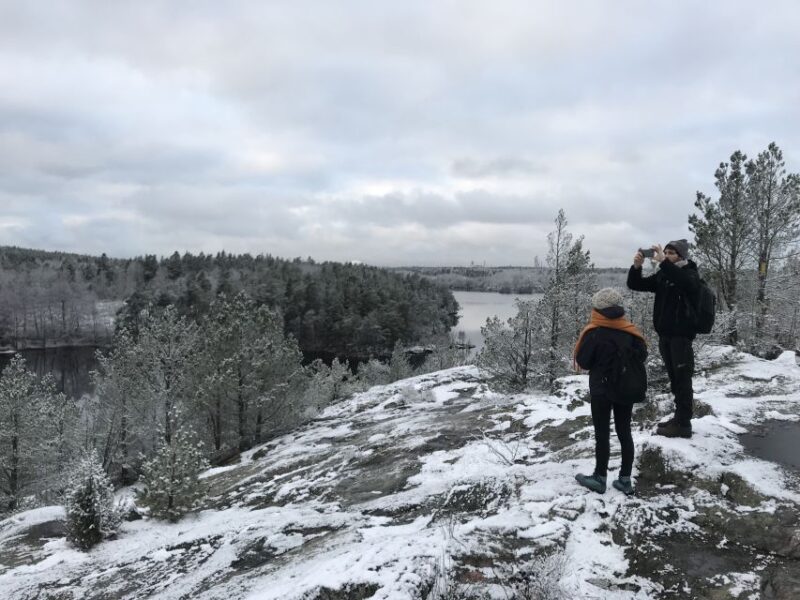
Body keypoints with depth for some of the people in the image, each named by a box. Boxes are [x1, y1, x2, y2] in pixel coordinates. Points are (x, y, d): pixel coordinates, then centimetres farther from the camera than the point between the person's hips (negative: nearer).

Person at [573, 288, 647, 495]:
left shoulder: (594, 333, -16)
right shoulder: (630, 330, -3)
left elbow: (583, 362, -10)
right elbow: (642, 355, 3)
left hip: (602, 390, -4)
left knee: (602, 434, 5)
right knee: (624, 433, 11)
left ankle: (600, 478, 14)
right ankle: (625, 479, 17)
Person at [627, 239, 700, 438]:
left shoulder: (690, 273, -5)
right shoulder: (662, 275, 11)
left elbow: (686, 283, -30)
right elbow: (635, 284, 6)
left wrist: (663, 262, -33)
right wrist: (636, 266, -13)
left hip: (681, 335, -7)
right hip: (664, 334, 7)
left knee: (682, 379, -5)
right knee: (674, 378, 14)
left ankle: (683, 424, -2)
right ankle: (679, 417, 23)